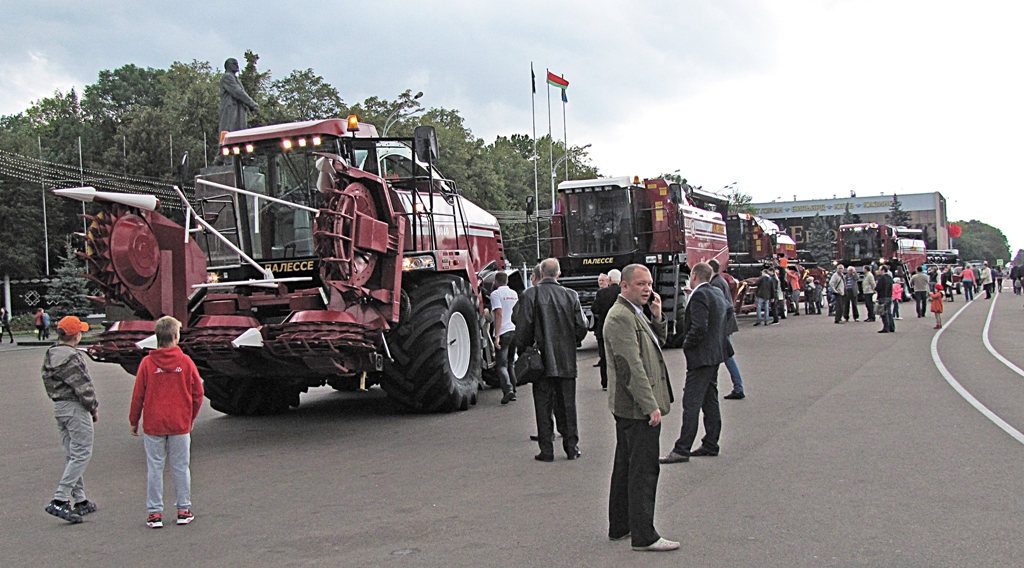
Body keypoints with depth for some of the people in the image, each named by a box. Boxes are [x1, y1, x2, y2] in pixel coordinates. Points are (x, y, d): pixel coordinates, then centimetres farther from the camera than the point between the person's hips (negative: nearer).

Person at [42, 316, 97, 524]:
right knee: (81, 454, -6)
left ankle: (80, 501, 19)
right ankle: (60, 500, -13)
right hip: (76, 408, -10)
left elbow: (48, 382, 15)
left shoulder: (49, 356, 11)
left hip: (58, 408, 10)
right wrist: (94, 408, -5)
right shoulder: (71, 357, -18)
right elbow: (83, 387, -18)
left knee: (71, 455, 13)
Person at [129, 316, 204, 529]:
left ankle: (155, 513, 8)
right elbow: (198, 393, 2)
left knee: (155, 468, 6)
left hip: (153, 425, 0)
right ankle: (184, 510, 13)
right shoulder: (185, 362, -4)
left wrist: (134, 421, 11)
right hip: (180, 424, 0)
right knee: (180, 467, 8)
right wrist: (191, 417, 16)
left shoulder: (147, 363, -6)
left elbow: (138, 395, -2)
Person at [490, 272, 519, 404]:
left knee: (502, 365, -4)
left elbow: (499, 314, -16)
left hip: (503, 332, -6)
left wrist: (497, 336, -18)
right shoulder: (514, 294, 14)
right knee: (511, 363, 16)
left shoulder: (496, 294, -8)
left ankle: (508, 389, -22)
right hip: (515, 331, 6)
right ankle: (513, 392, 16)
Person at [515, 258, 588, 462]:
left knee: (543, 406, 4)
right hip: (567, 361, 3)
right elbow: (581, 328, 1)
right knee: (567, 405, 11)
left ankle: (546, 450, 5)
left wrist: (524, 350, 4)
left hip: (542, 361, -2)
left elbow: (523, 328, -10)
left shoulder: (530, 295, -9)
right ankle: (571, 447, 15)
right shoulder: (571, 296, -1)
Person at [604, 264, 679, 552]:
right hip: (638, 408, -11)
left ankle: (619, 526, 27)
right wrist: (651, 406, -22)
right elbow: (632, 366, -22)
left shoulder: (636, 313, 15)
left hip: (628, 408, 11)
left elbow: (658, 343, 22)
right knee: (644, 470, -6)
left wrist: (657, 316, 5)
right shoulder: (620, 317, -18)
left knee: (626, 467, 17)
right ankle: (643, 536, 0)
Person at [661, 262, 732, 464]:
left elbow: (699, 328, -25)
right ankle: (711, 444, 21)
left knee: (691, 402, -9)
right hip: (715, 354, 10)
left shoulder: (699, 296, -17)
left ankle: (682, 449, -8)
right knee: (710, 400, 15)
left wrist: (687, 345, -11)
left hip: (701, 357, -10)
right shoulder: (717, 294, 13)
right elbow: (724, 324, 19)